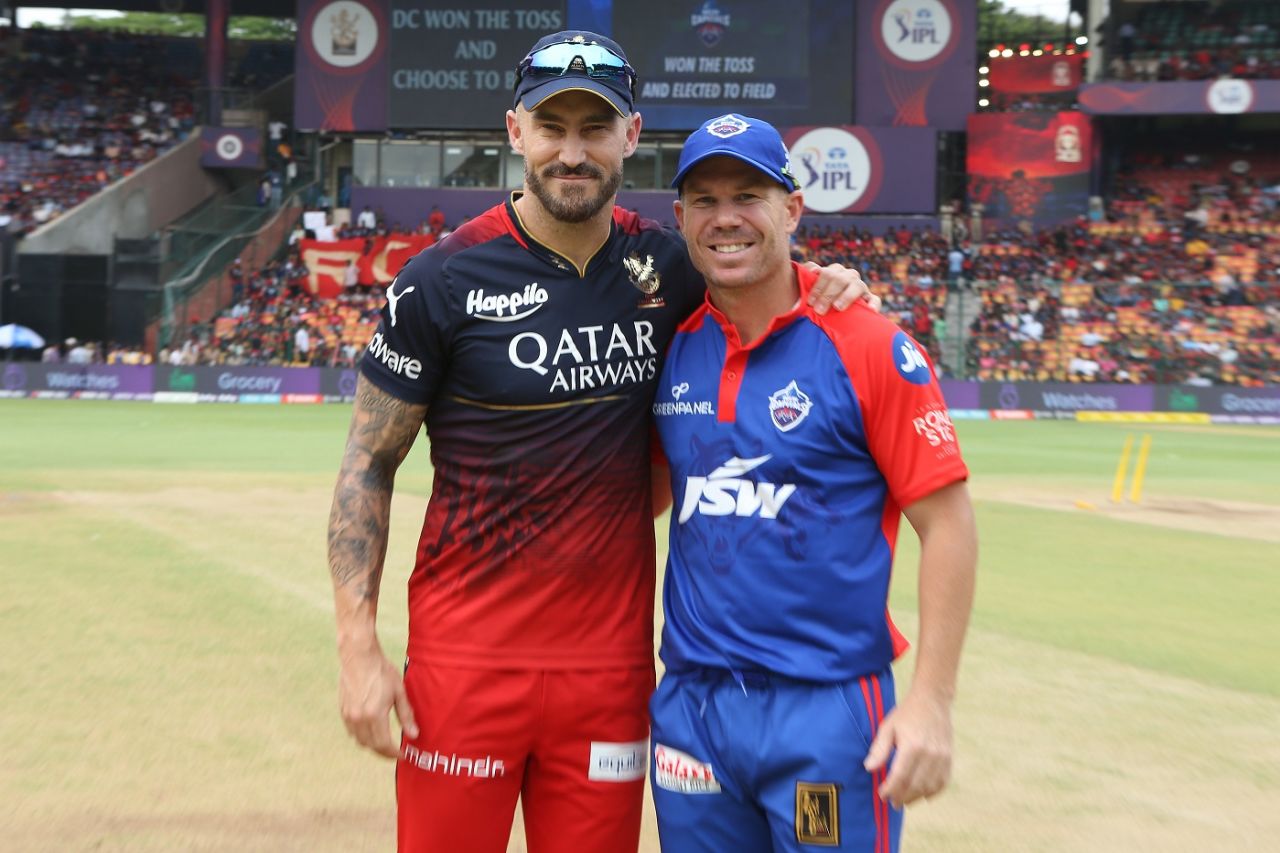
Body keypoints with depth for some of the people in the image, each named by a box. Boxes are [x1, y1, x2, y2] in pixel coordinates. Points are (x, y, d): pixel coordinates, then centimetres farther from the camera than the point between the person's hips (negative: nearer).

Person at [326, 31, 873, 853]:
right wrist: (358, 645, -9)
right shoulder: (444, 278, -7)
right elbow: (369, 464, -2)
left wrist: (819, 289, 1)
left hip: (612, 659, 3)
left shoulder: (666, 263, 3)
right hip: (465, 655, -3)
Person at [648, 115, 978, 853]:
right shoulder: (672, 347, 5)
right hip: (690, 702, 4)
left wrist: (932, 703, -14)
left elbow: (947, 523, -8)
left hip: (827, 708, -4)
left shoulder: (869, 347, -8)